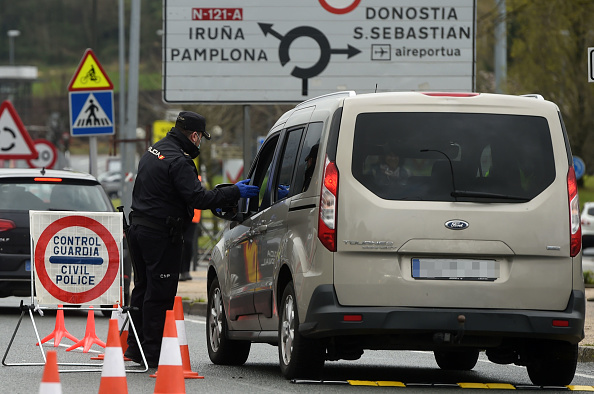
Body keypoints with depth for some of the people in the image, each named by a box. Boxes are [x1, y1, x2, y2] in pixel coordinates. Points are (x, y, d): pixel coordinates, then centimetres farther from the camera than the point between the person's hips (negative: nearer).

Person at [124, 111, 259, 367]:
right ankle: (151, 353, -3)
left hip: (138, 228, 10)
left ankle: (135, 346, 22)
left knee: (143, 287, 17)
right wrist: (234, 193, -17)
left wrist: (213, 198, 20)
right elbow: (197, 198, -24)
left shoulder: (154, 151, 13)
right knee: (159, 292, -4)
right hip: (161, 233, -10)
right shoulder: (178, 161, -18)